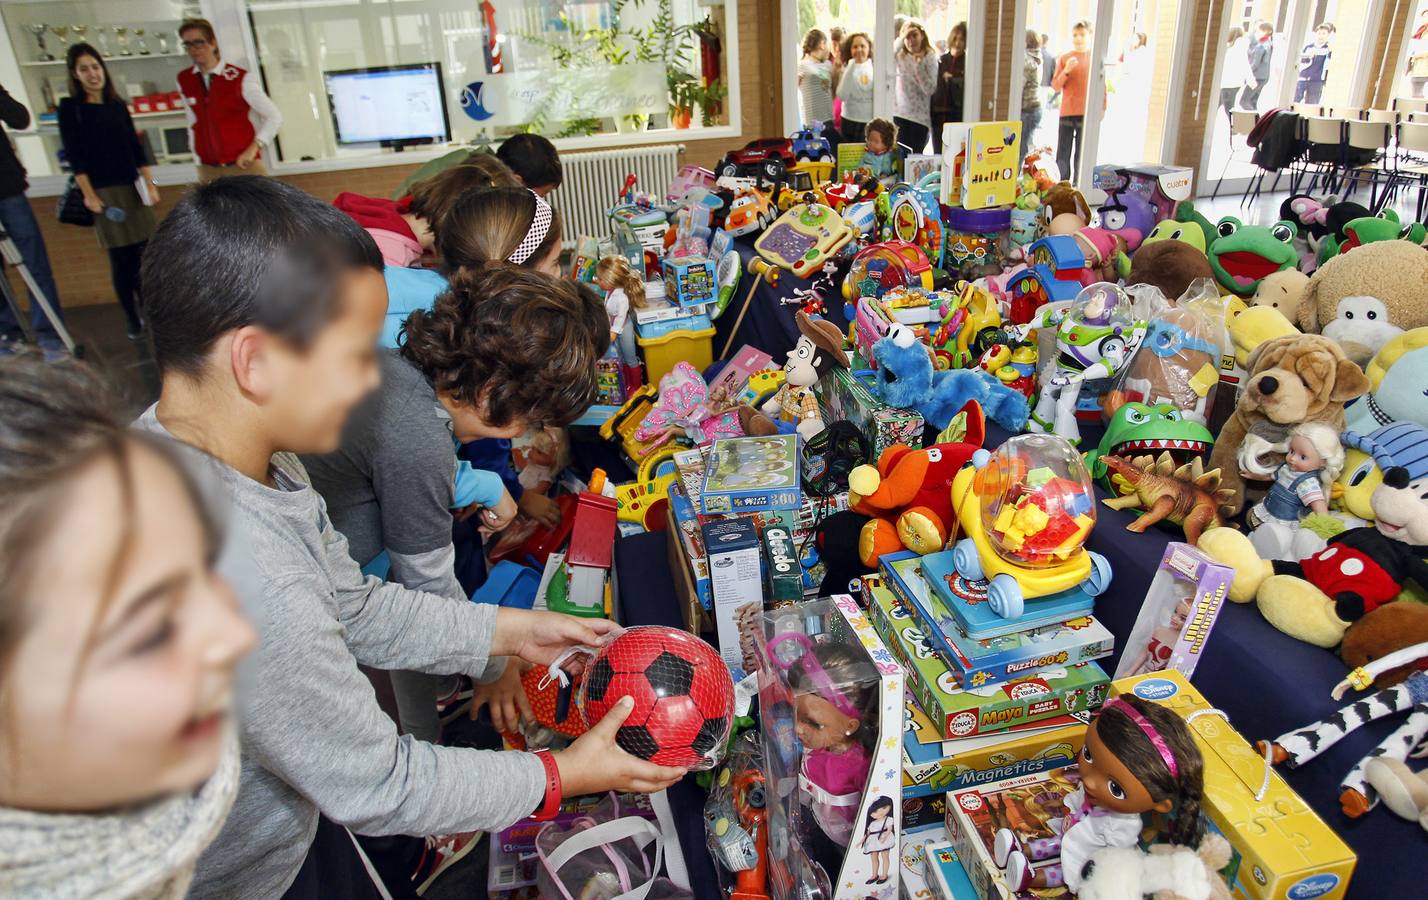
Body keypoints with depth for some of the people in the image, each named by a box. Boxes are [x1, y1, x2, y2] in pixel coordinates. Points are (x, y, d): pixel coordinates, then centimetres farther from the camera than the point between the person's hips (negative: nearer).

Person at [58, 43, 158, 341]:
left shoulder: (118, 105, 12)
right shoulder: (70, 108, -1)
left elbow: (136, 147, 13)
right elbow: (73, 156, -4)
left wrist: (150, 183, 5)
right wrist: (88, 194, -11)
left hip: (132, 188, 4)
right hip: (103, 191, -4)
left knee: (144, 253, 2)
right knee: (121, 258, -4)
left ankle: (149, 311, 14)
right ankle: (133, 320, 3)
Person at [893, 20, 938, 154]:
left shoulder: (930, 58, 0)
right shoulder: (899, 57, 7)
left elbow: (930, 89, -10)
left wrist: (918, 65, -15)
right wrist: (900, 40, -14)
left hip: (920, 116, -2)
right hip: (899, 114, 2)